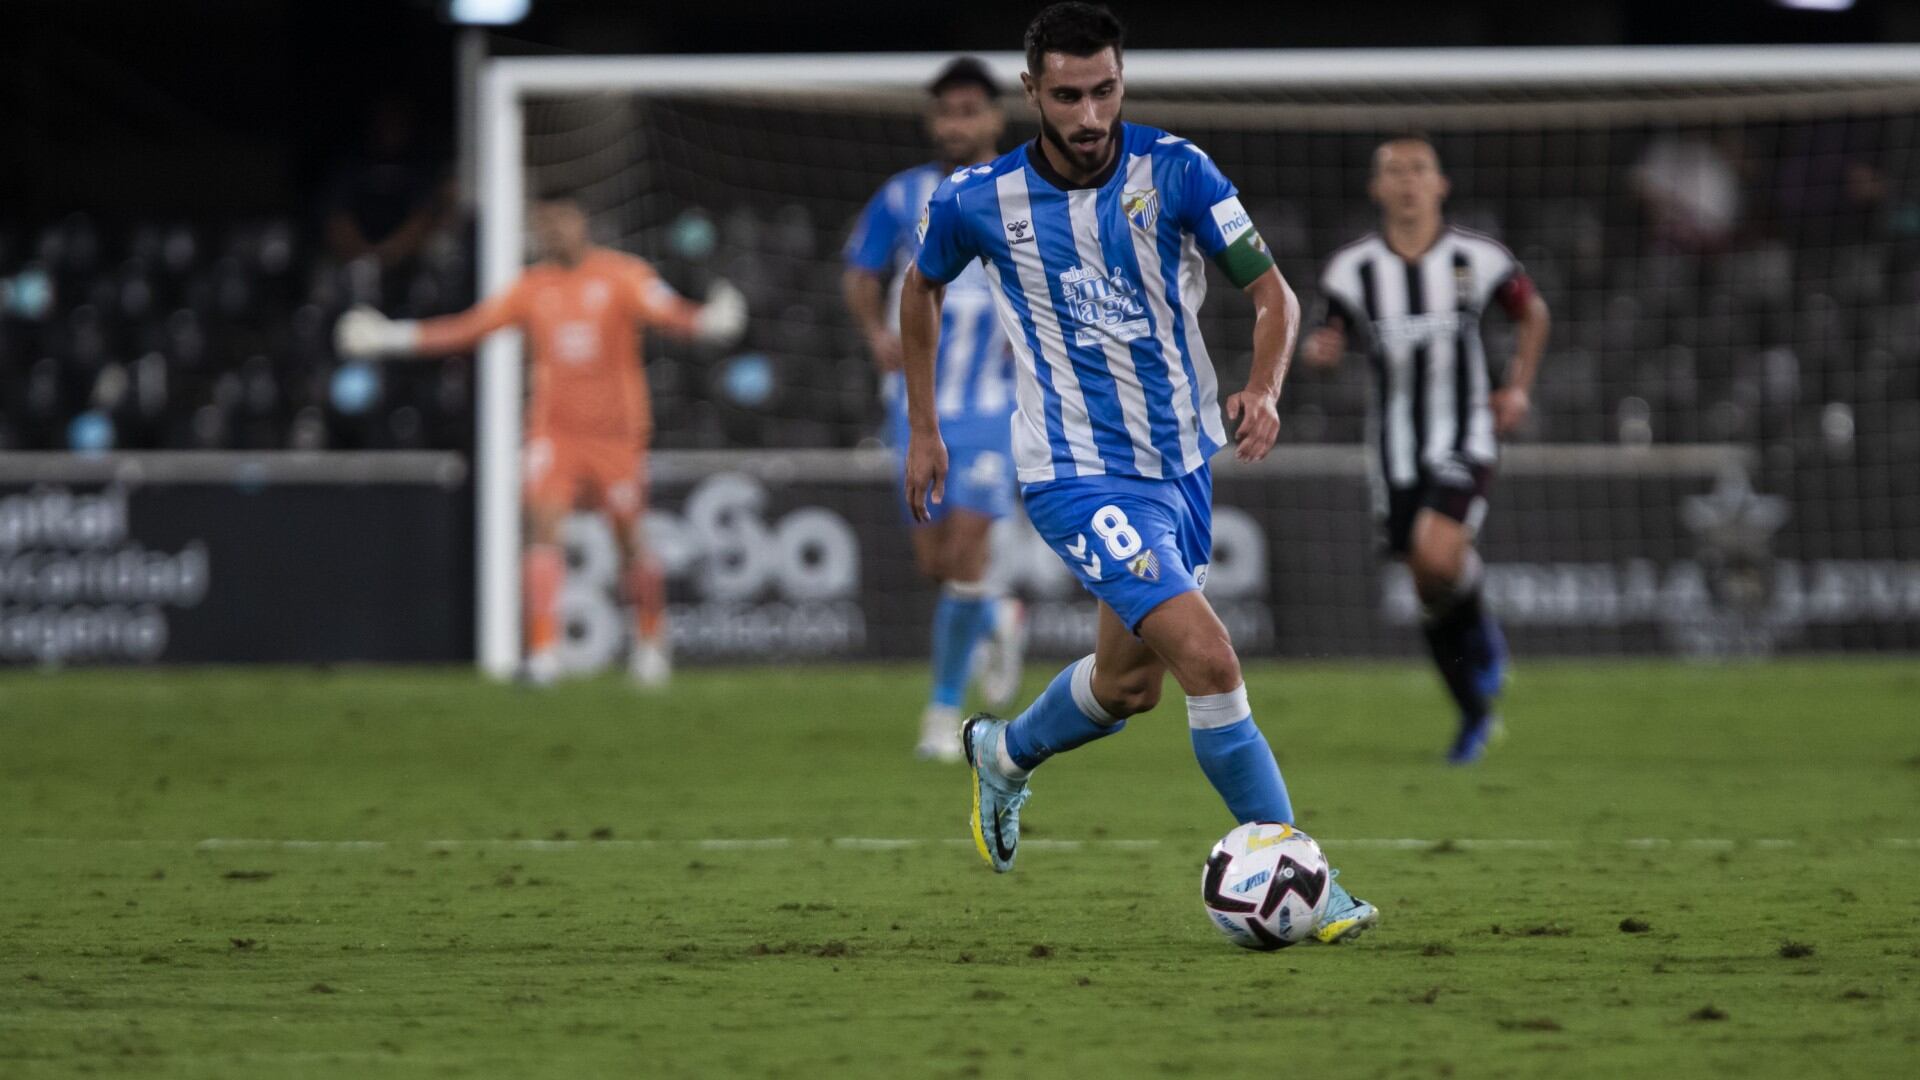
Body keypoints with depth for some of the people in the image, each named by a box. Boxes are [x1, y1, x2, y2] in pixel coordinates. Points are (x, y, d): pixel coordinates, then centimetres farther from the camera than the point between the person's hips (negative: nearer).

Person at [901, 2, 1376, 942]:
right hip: (1080, 476, -5)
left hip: (1181, 463, 5)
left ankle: (1003, 756, 52)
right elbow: (922, 288, 11)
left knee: (1130, 680, 22)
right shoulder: (977, 201, -11)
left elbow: (1272, 293, -10)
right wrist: (922, 429, 13)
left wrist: (1264, 389, -29)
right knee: (1208, 658, -21)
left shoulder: (1172, 171, -10)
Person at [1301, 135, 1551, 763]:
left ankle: (1481, 636, 6)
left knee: (1438, 556, -27)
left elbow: (1531, 313, 13)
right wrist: (1320, 350, -15)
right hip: (1396, 446, 2)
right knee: (1428, 588, 4)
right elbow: (1336, 335, 8)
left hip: (1465, 438, -2)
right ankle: (1476, 716, 24)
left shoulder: (1477, 259, -4)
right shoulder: (1352, 269, -2)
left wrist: (1518, 388, 5)